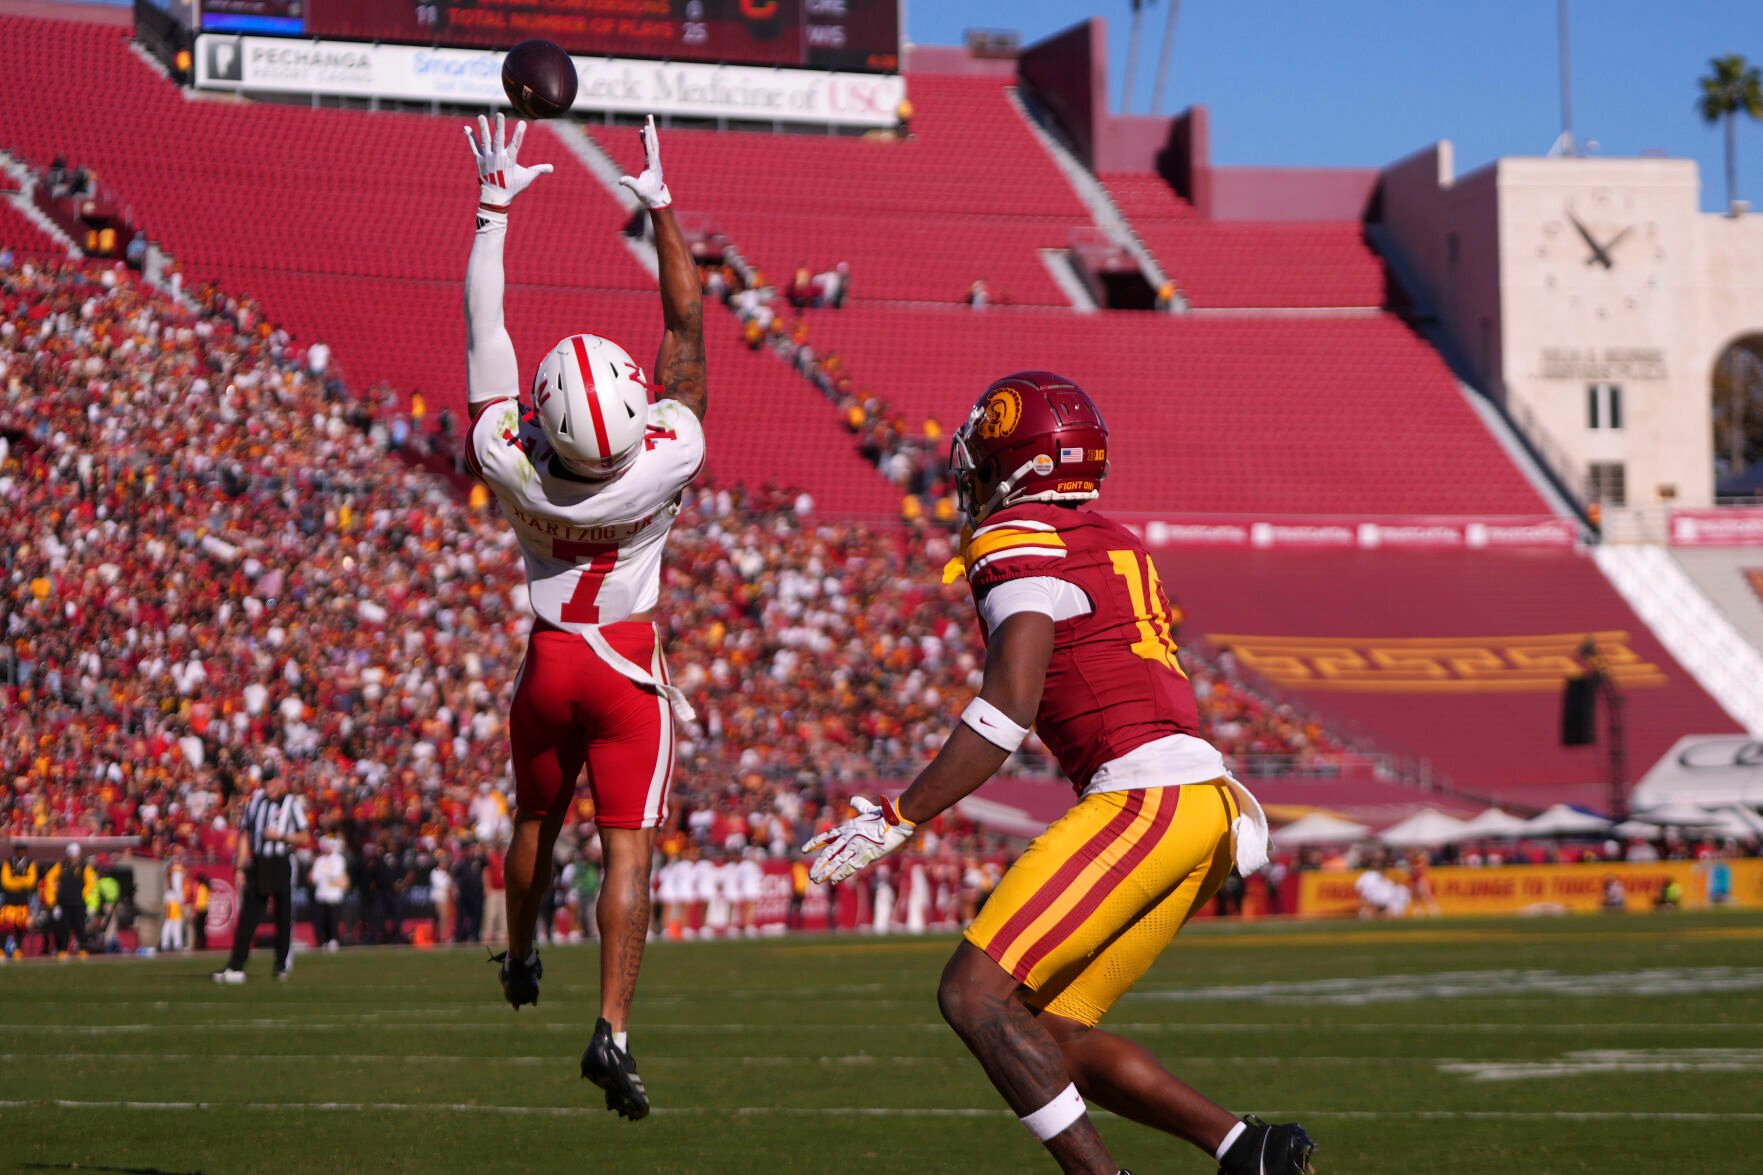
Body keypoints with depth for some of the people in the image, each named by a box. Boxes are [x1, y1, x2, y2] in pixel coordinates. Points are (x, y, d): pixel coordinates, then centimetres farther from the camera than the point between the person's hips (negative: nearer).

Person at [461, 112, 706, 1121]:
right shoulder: (668, 462, -23)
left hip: (548, 659, 3)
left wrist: (496, 205, -2)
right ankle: (614, 1029, -16)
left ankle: (522, 961, 44)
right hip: (631, 669, -3)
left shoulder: (511, 463, -20)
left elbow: (485, 331, -9)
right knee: (628, 847, -5)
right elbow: (687, 330, -12)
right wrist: (661, 206, -5)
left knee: (537, 822, 22)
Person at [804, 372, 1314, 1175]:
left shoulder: (1019, 543, -5)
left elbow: (1008, 711, -15)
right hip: (1205, 796, 9)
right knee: (1047, 1034, 10)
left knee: (974, 995, -10)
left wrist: (895, 821, -14)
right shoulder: (1110, 545, 24)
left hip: (1146, 798, -9)